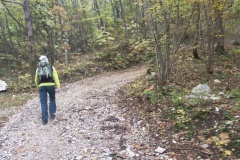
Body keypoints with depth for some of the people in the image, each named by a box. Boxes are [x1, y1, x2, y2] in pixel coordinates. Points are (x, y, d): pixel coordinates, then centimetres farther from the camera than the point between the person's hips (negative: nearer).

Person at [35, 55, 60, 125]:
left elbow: (36, 80, 18)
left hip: (42, 86, 1)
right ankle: (52, 113, 14)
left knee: (43, 102, 3)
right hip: (50, 85, -1)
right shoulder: (51, 67, 7)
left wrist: (38, 87, 32)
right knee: (52, 99, 22)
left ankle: (44, 119, 0)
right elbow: (56, 77, -3)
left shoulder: (38, 69, 14)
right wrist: (58, 87, -6)